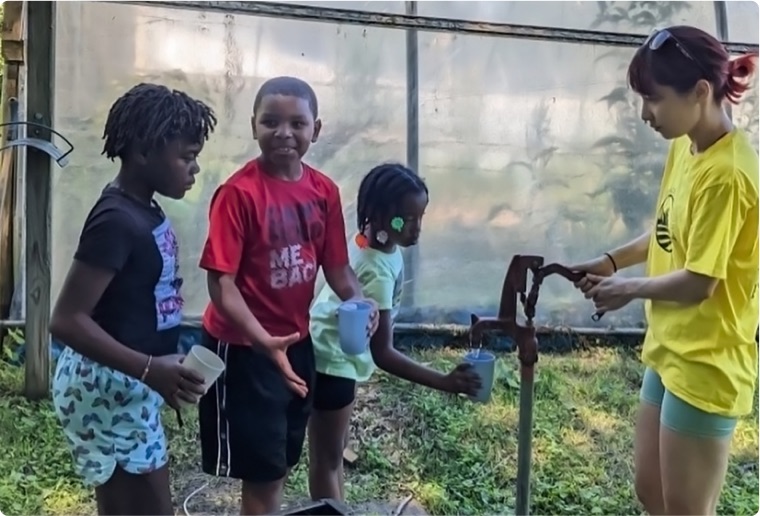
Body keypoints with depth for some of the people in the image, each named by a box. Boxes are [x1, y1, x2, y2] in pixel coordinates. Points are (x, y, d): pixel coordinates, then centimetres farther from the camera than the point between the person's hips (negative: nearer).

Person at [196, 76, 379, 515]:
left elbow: (335, 264, 5)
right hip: (243, 347, -6)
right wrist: (264, 341, -31)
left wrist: (359, 302, -15)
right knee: (263, 470, 5)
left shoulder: (324, 191, -1)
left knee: (281, 463, 20)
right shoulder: (239, 193, -19)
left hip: (297, 341, 6)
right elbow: (222, 283, -20)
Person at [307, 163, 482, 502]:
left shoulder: (370, 241, -8)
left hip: (341, 353, 9)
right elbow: (383, 354, -33)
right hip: (331, 358, -9)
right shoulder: (378, 272, -34)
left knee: (335, 448, 22)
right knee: (327, 457, 6)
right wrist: (444, 382, -36)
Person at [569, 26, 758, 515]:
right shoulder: (684, 148, 4)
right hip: (670, 352, 9)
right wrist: (611, 261, 3)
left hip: (706, 365, -9)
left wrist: (628, 289, -7)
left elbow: (698, 282, -23)